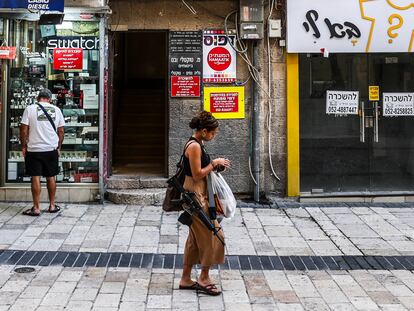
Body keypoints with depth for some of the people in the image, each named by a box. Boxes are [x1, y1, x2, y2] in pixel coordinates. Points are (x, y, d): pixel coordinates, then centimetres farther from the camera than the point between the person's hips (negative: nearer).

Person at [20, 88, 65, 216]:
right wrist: (58, 147, 16)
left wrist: (24, 146, 4)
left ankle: (36, 208, 2)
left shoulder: (30, 109, -5)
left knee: (35, 178, 0)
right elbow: (61, 131, 6)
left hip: (34, 149, -3)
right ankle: (52, 205, 21)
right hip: (52, 149, 3)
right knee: (51, 177, 13)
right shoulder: (56, 110, 3)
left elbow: (24, 130, -7)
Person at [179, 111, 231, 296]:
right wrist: (214, 163, -12)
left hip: (196, 195, 10)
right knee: (212, 235, -2)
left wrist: (215, 165, 7)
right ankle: (204, 278, 8)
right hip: (196, 196, -10)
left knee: (195, 238, 14)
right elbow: (197, 175, -20)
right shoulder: (194, 146, -18)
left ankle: (186, 279, 20)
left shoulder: (196, 144, 13)